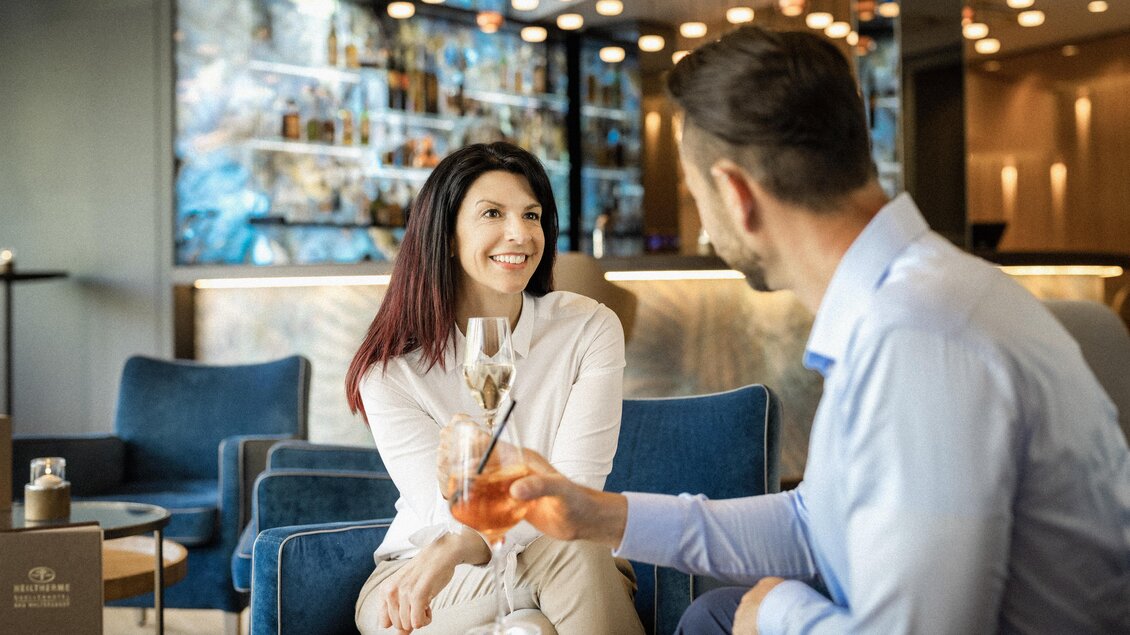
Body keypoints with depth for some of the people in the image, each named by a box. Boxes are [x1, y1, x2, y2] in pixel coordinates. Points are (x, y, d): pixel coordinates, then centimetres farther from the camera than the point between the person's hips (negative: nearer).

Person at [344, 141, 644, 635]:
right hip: (417, 577, -2)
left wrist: (456, 547, -34)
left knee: (575, 553, -33)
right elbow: (451, 513, -14)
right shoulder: (391, 371, -8)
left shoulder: (589, 329, -6)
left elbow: (573, 492, -15)